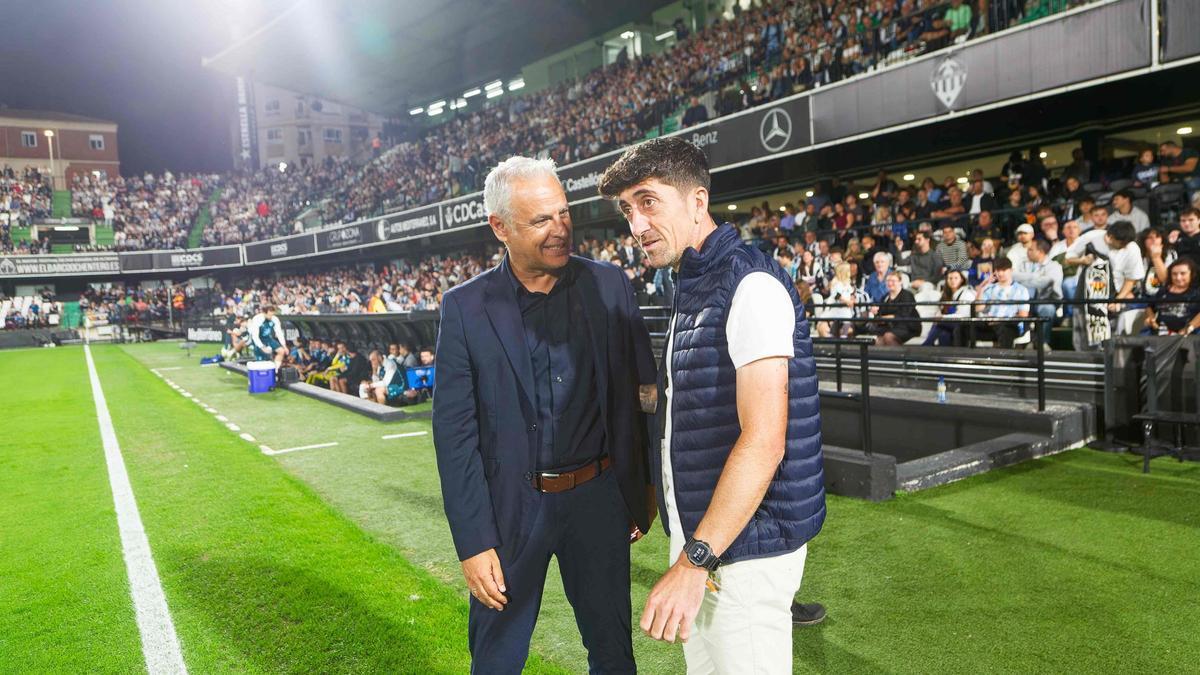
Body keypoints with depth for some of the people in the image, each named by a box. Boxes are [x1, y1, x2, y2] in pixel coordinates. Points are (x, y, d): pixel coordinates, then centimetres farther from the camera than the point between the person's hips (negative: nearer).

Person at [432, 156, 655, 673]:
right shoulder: (465, 307, -8)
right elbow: (455, 433, -8)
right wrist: (472, 543, -10)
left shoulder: (609, 286, -4)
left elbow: (636, 398, 3)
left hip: (598, 498, 1)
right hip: (509, 509, -1)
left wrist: (638, 496, 5)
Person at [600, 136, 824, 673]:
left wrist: (694, 562, -26)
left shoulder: (749, 286, -18)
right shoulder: (689, 287, 12)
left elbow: (764, 441, -25)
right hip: (696, 538, 9)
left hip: (744, 547, -9)